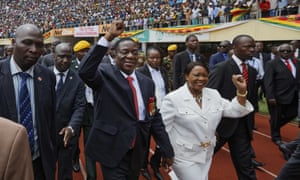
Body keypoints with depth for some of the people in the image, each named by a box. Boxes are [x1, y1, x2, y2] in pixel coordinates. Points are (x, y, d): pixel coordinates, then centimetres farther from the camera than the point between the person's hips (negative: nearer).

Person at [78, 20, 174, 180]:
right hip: (113, 151, -5)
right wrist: (108, 37, -31)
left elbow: (154, 118, 9)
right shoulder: (105, 74, -9)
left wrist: (167, 150, 8)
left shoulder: (146, 83, 5)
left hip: (137, 152, 5)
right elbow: (84, 71, -30)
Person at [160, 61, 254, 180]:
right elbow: (164, 128, -10)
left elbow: (233, 111, 2)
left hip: (207, 155, 6)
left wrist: (241, 90, -12)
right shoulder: (173, 99, -13)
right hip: (184, 157, -6)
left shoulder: (214, 94, 3)